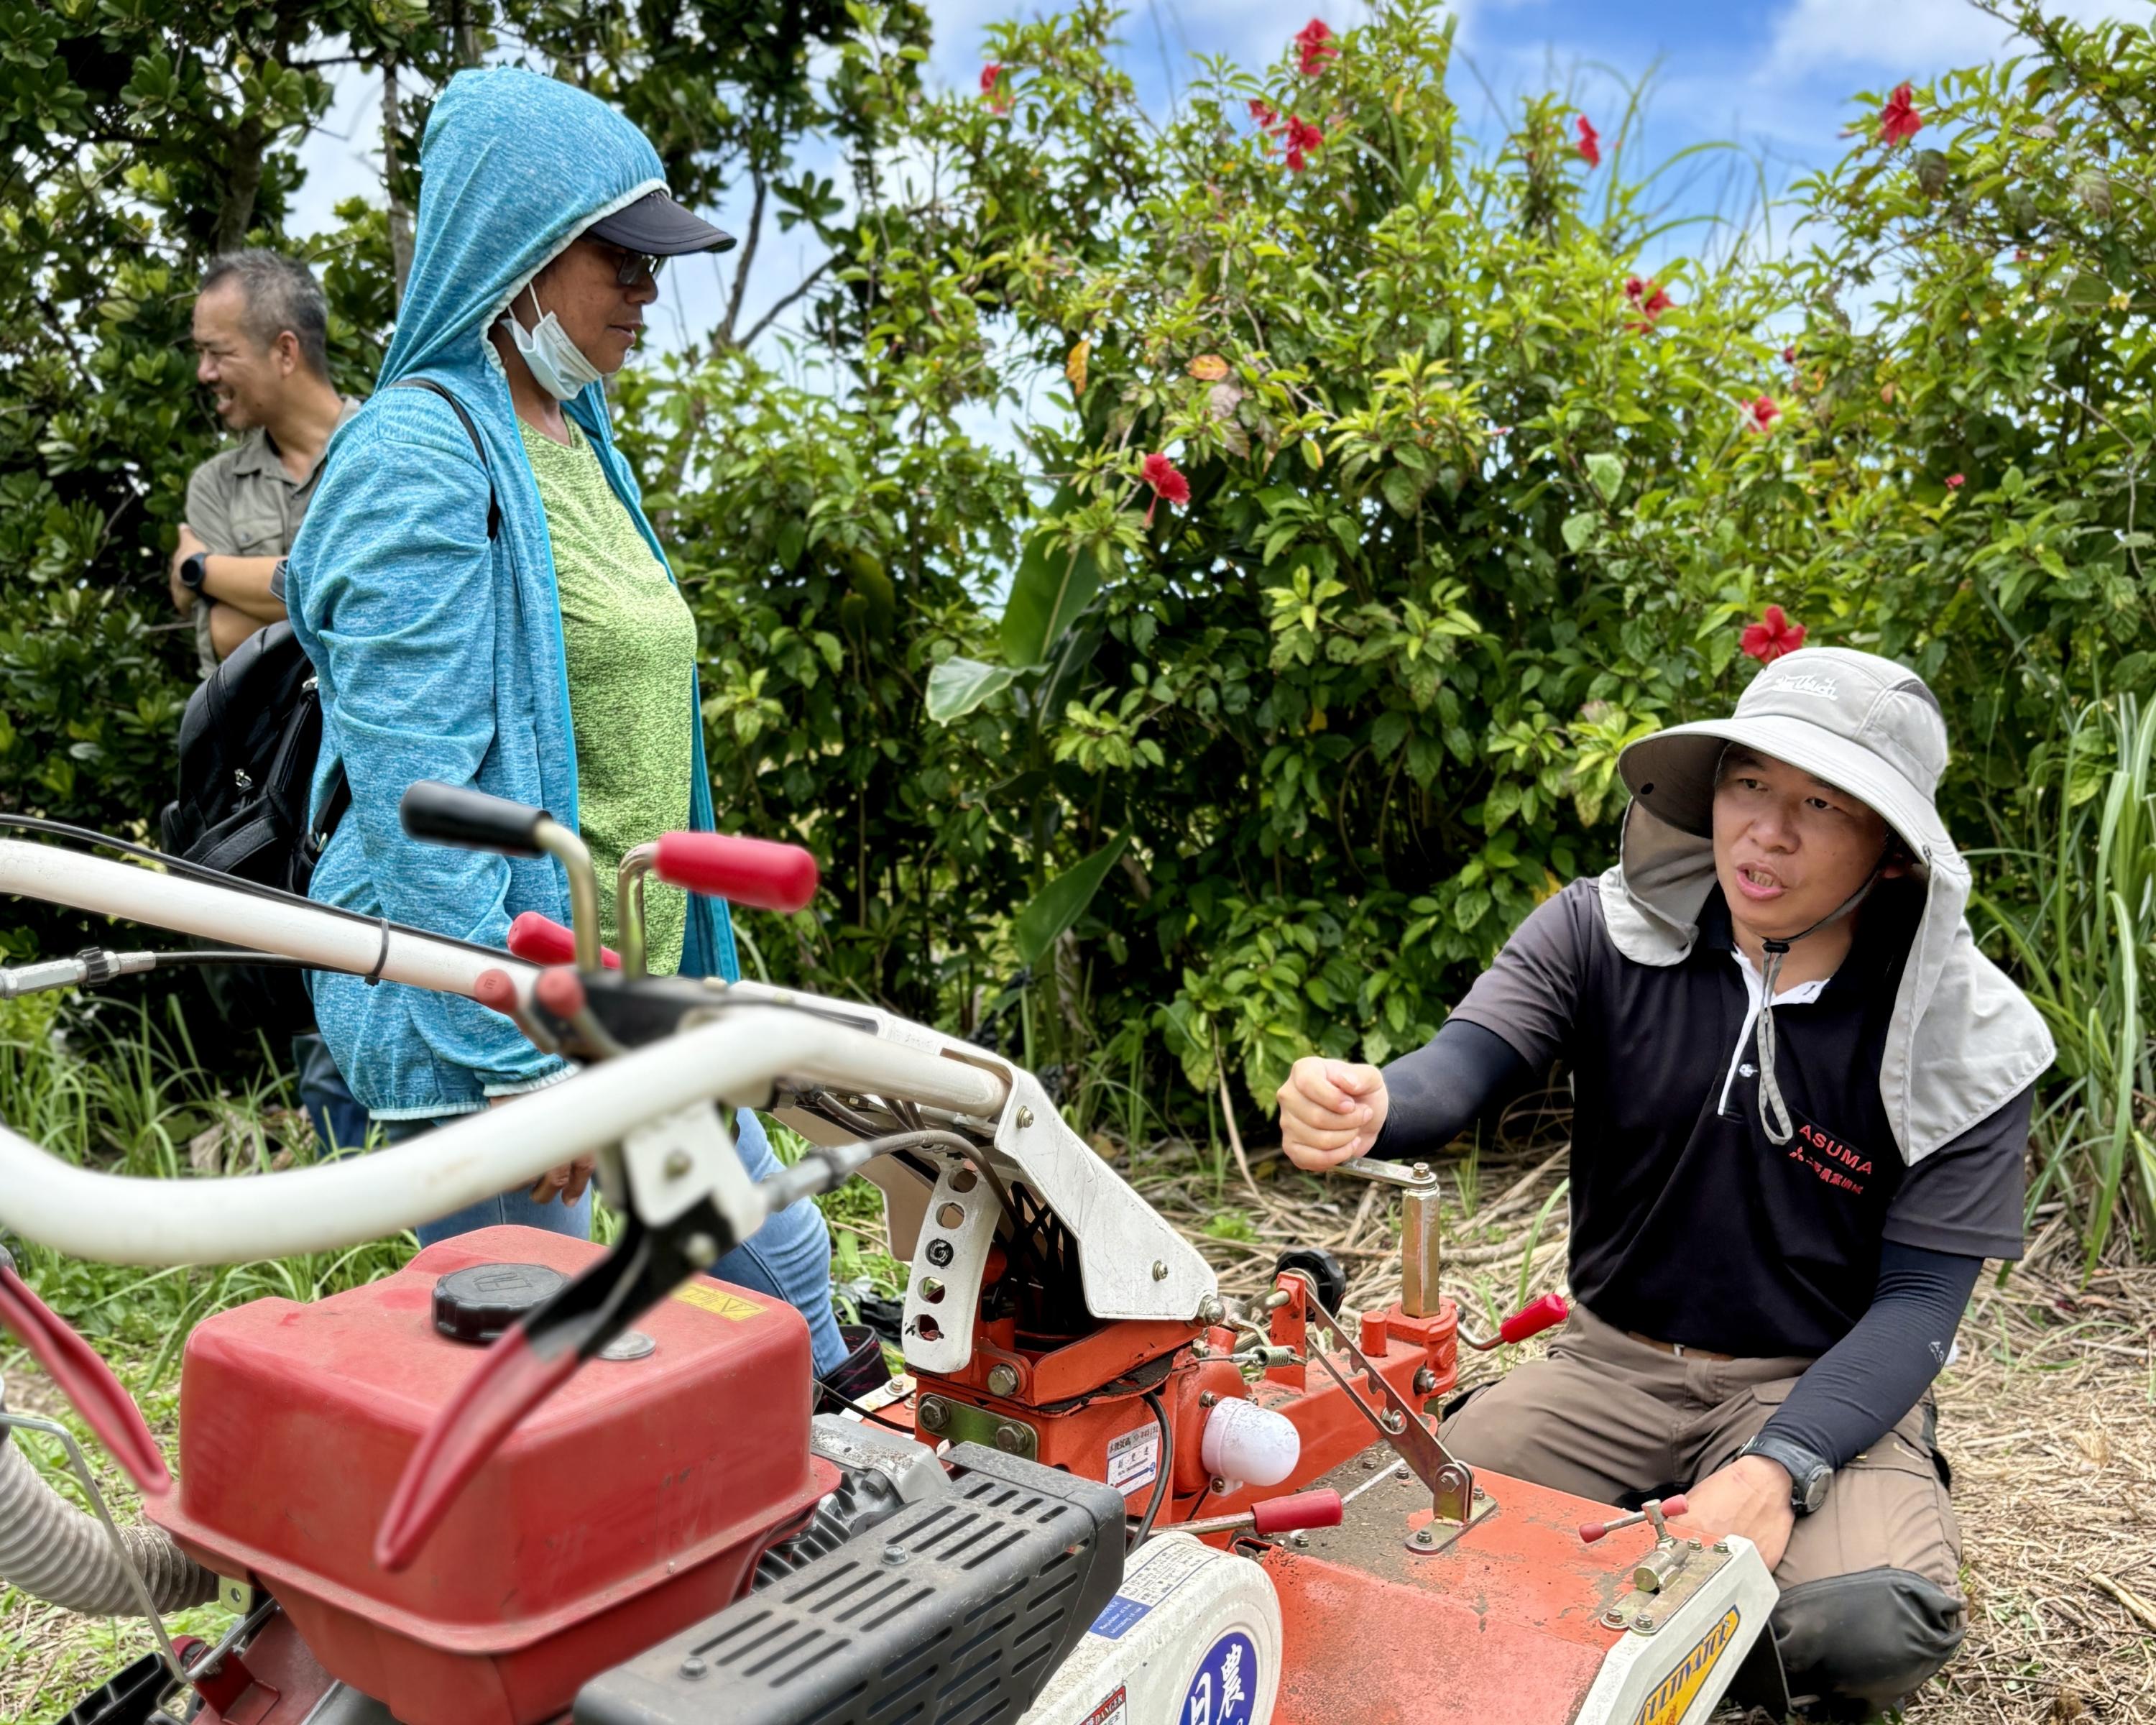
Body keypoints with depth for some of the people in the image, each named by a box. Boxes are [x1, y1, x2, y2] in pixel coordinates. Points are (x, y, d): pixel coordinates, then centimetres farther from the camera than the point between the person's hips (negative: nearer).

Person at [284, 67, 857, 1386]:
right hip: (494, 1012, -9)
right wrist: (518, 1056, -22)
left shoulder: (575, 437, 12)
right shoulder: (421, 456, -16)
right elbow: (416, 795, -21)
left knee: (782, 1269, 18)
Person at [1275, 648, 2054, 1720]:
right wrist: (1363, 1107, -49)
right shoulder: (1603, 933, -9)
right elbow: (1460, 1066, -23)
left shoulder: (1961, 1038, -13)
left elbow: (1917, 1298, -12)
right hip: (1617, 1357, 2)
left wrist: (1778, 1470, -28)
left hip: (1824, 1385, -1)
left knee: (1872, 1628, -30)